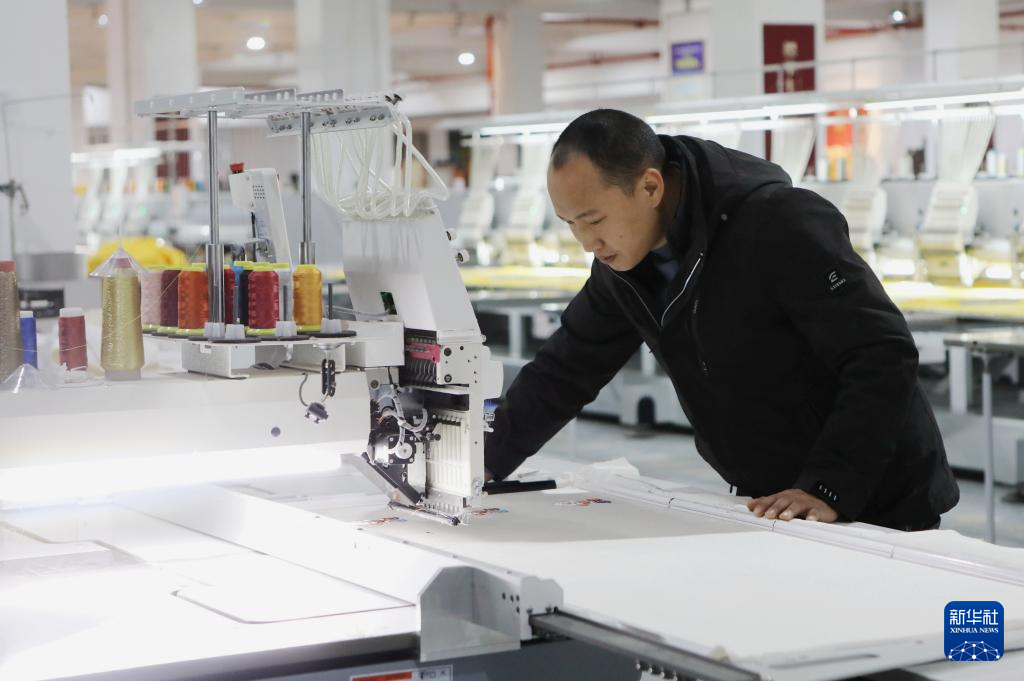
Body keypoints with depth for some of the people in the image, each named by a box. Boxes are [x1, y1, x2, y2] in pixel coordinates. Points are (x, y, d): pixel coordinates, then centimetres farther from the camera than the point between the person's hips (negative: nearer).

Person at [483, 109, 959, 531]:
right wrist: (483, 461, -1)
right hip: (773, 509, 6)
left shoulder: (781, 226, -25)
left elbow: (885, 360, -27)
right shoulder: (623, 261, -2)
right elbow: (566, 369, 9)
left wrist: (827, 491, -33)